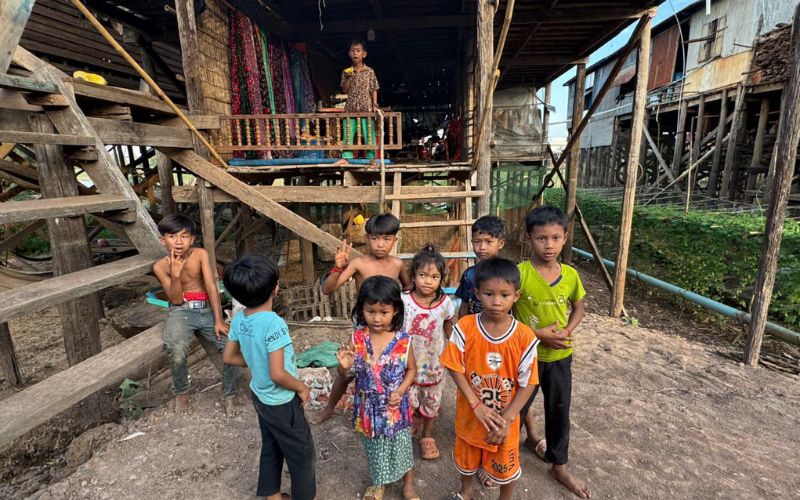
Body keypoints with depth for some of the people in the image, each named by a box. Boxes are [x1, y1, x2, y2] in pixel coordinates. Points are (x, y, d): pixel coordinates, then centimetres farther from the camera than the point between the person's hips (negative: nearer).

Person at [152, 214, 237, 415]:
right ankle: (181, 393, 2)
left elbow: (211, 287, -10)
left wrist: (218, 320, -16)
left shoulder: (200, 254, -5)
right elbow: (176, 300, -7)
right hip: (181, 311, -1)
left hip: (207, 308, 1)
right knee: (176, 350, -31)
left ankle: (229, 395, 4)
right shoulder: (161, 266, -4)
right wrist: (175, 274, -23)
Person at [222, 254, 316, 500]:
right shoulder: (274, 323, -32)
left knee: (271, 447, 27)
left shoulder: (239, 319, -8)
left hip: (259, 396, 8)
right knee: (302, 452, 15)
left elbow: (229, 357, 5)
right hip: (281, 403, -8)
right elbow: (278, 375, -32)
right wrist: (302, 388, -15)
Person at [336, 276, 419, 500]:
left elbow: (411, 369, -3)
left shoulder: (403, 340, -19)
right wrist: (344, 366, -29)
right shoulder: (357, 338, -16)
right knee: (374, 447, 23)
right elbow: (344, 375, -6)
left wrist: (400, 391, -17)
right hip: (369, 406, 1)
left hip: (395, 406, -1)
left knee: (401, 445, 20)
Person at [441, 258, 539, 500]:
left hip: (505, 420, -1)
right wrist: (477, 405, -17)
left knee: (506, 468, 21)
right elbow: (455, 368, -13)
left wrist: (507, 418, -17)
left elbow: (528, 383, -13)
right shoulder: (464, 327, -19)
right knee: (466, 460, 26)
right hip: (470, 414, 1)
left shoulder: (524, 336, -19)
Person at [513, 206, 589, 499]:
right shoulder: (519, 273, -20)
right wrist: (537, 333, -21)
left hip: (561, 355, 4)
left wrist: (567, 331, -10)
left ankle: (559, 466, 39)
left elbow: (578, 309, 8)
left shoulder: (570, 275, -8)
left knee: (559, 410, 18)